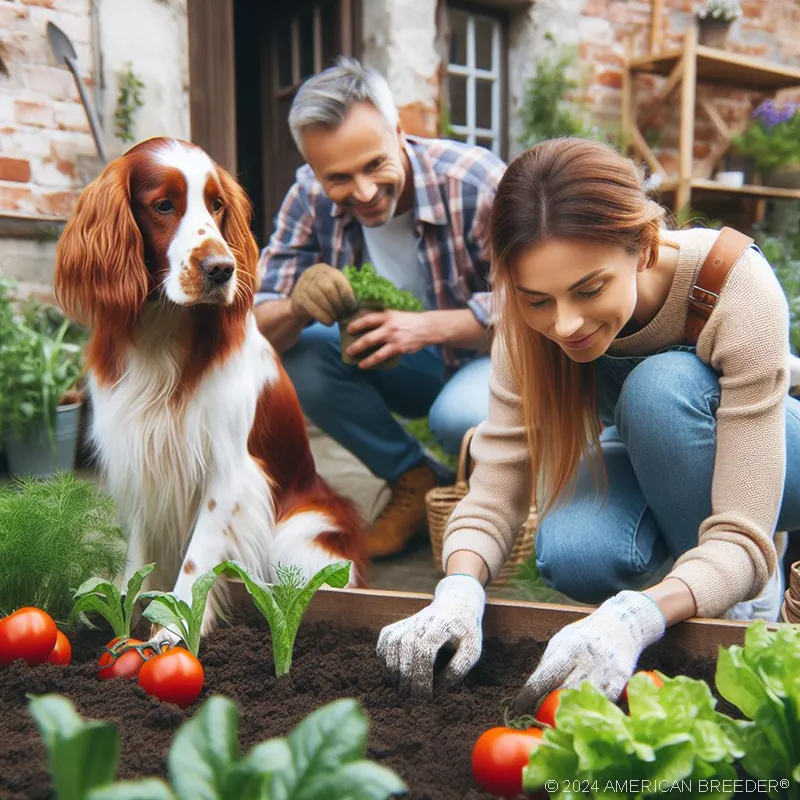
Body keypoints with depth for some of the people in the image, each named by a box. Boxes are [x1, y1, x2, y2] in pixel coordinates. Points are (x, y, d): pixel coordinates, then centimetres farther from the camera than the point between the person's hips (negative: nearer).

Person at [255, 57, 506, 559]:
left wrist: (428, 326, -35)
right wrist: (296, 307, -39)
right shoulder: (312, 199, -15)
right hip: (401, 365, 5)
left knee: (460, 416, -37)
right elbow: (257, 327, -15)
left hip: (493, 356, -4)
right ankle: (415, 483, -4)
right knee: (298, 353, -20)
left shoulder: (475, 182, -26)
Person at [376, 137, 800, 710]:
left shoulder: (739, 291, -36)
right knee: (571, 556, -31)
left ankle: (745, 611, -13)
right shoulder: (530, 319, -25)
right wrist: (459, 590, -46)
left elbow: (742, 538, -38)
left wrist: (633, 618, -55)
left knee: (663, 386, -35)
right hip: (645, 460, 2)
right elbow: (493, 495, -25)